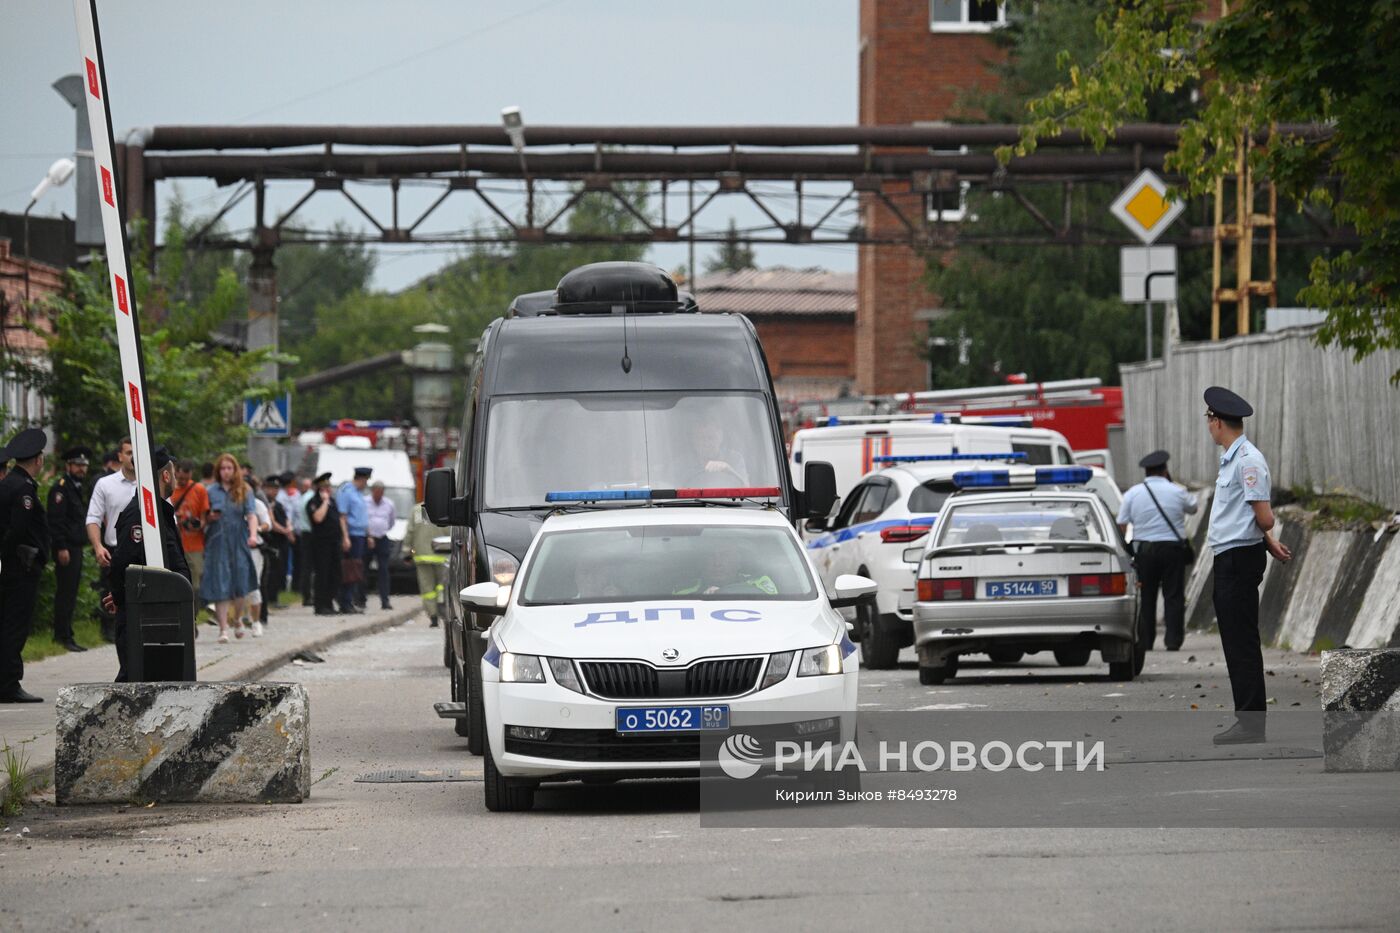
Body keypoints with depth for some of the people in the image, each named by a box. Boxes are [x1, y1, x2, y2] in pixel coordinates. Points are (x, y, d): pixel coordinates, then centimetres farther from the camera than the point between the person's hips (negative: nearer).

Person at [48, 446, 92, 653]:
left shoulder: (79, 488, 19)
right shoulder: (60, 487, -11)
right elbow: (56, 519, -18)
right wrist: (61, 548, -22)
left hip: (76, 548, 10)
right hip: (65, 548, -10)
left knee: (70, 592, 12)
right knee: (65, 592, -8)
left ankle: (62, 634, 18)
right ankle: (63, 636, -7)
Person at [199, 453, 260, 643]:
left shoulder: (243, 491, 6)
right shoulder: (211, 492, 8)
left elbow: (251, 514, -6)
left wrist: (253, 534, -22)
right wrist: (210, 518, -12)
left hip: (239, 544, 0)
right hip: (217, 544, 0)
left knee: (240, 585, 0)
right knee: (220, 586, -5)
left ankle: (237, 620, 25)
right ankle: (223, 628, -3)